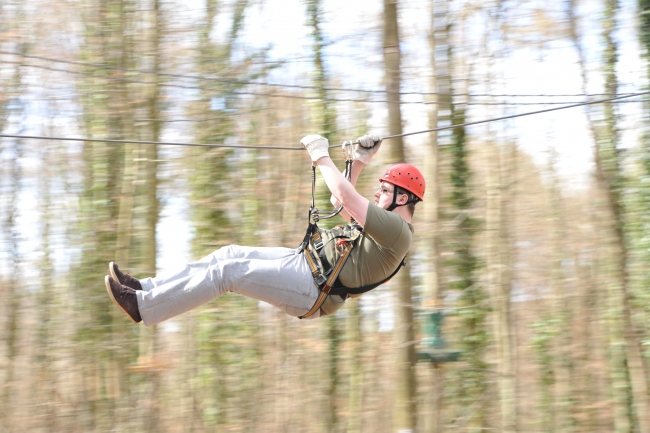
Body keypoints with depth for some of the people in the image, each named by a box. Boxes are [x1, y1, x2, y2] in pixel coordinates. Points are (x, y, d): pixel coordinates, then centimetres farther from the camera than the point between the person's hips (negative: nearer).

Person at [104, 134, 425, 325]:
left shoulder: (396, 232, -14)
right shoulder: (384, 225, 19)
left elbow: (345, 198, -22)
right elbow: (342, 203, 32)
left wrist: (321, 156, -12)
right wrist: (359, 161, 24)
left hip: (310, 287, -10)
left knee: (228, 271, -18)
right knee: (230, 254, 2)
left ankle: (142, 306, -16)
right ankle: (146, 289, 1)